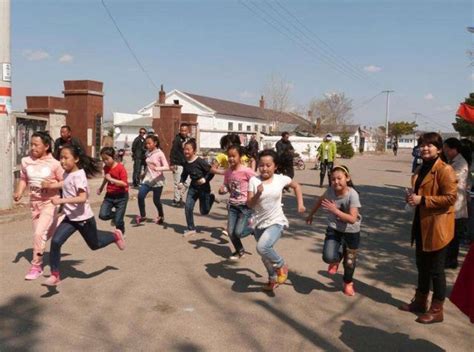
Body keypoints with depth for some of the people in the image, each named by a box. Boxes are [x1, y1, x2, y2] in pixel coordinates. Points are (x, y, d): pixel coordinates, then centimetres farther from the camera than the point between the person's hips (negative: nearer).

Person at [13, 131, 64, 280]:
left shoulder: (54, 164, -14)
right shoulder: (26, 161, -4)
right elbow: (23, 179, 8)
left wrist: (52, 184, -23)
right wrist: (19, 193, -8)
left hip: (50, 203, -5)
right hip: (34, 203, 5)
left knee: (39, 233, -14)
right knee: (40, 234, 14)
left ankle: (36, 266, -1)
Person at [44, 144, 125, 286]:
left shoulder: (78, 176, -24)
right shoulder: (67, 173, 0)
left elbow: (82, 198, -35)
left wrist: (61, 200, -41)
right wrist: (54, 185, 12)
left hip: (83, 218, -6)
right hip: (70, 218, 6)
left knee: (94, 245, 15)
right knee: (55, 241, -11)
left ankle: (115, 236, 43)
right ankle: (55, 275, -1)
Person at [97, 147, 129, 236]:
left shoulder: (120, 167, -18)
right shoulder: (106, 167, 2)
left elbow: (125, 183, -24)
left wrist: (111, 179, -27)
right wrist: (101, 188, 27)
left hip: (121, 196, -5)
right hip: (109, 195, 5)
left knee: (118, 221, -5)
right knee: (102, 215, -13)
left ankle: (121, 233, 25)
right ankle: (114, 214, 20)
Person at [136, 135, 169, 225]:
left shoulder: (160, 154, -13)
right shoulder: (147, 153, 6)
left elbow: (167, 167, -19)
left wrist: (157, 168, -34)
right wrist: (144, 174, 19)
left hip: (157, 181, -5)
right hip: (147, 179, 5)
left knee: (156, 200, 5)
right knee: (140, 196, -13)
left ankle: (161, 216, 31)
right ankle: (142, 215, 3)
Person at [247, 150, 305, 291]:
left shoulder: (281, 179, -8)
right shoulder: (254, 180, -9)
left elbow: (296, 186, 13)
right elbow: (249, 204, -8)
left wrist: (300, 204, 5)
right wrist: (257, 194, -25)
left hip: (276, 222, -3)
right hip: (259, 223, 3)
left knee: (262, 247, -27)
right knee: (265, 256, 18)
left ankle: (281, 265, 1)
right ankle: (273, 279, 44)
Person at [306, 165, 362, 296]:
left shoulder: (353, 195, -28)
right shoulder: (330, 190, -16)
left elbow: (352, 219, -34)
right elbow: (320, 200, 8)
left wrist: (335, 210, -42)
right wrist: (311, 215, 16)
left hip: (351, 232, -2)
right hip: (333, 229, 2)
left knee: (349, 261, 13)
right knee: (328, 257, -18)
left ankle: (348, 283, 44)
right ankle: (336, 260, 22)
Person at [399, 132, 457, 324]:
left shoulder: (445, 170, -16)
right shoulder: (421, 169, 14)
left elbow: (450, 198, -22)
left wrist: (422, 200, -23)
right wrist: (412, 196, 4)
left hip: (437, 227, -9)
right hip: (421, 225, 9)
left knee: (436, 270, 2)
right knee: (422, 266, 19)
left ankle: (437, 310, 14)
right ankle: (420, 301, 32)